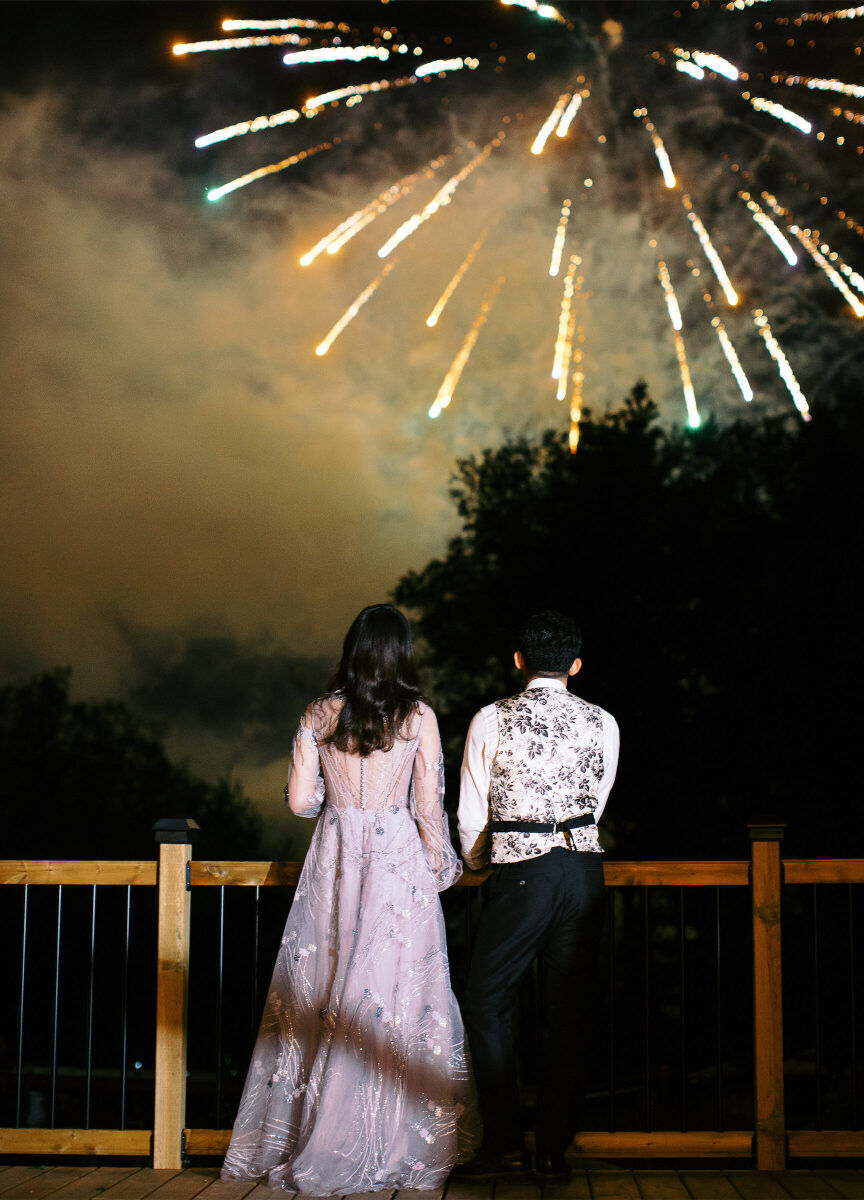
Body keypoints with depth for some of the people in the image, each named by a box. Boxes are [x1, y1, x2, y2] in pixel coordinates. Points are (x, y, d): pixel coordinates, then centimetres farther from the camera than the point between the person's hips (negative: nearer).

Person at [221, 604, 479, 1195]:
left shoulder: (319, 716, 3)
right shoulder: (419, 716, -4)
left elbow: (300, 801, 3)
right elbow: (429, 806, -5)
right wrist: (440, 866, 7)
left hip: (334, 859, 3)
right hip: (398, 859, -2)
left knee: (322, 993, 9)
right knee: (395, 992, 1)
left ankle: (302, 1135, 15)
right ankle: (394, 1144, 6)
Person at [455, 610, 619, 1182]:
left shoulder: (491, 720, -1)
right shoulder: (603, 724, 5)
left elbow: (471, 817, 4)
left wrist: (478, 863, 24)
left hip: (521, 875, -3)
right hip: (585, 869, 3)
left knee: (488, 1005, 7)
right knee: (568, 1014, 7)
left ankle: (506, 1142, 3)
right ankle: (555, 1151, 11)